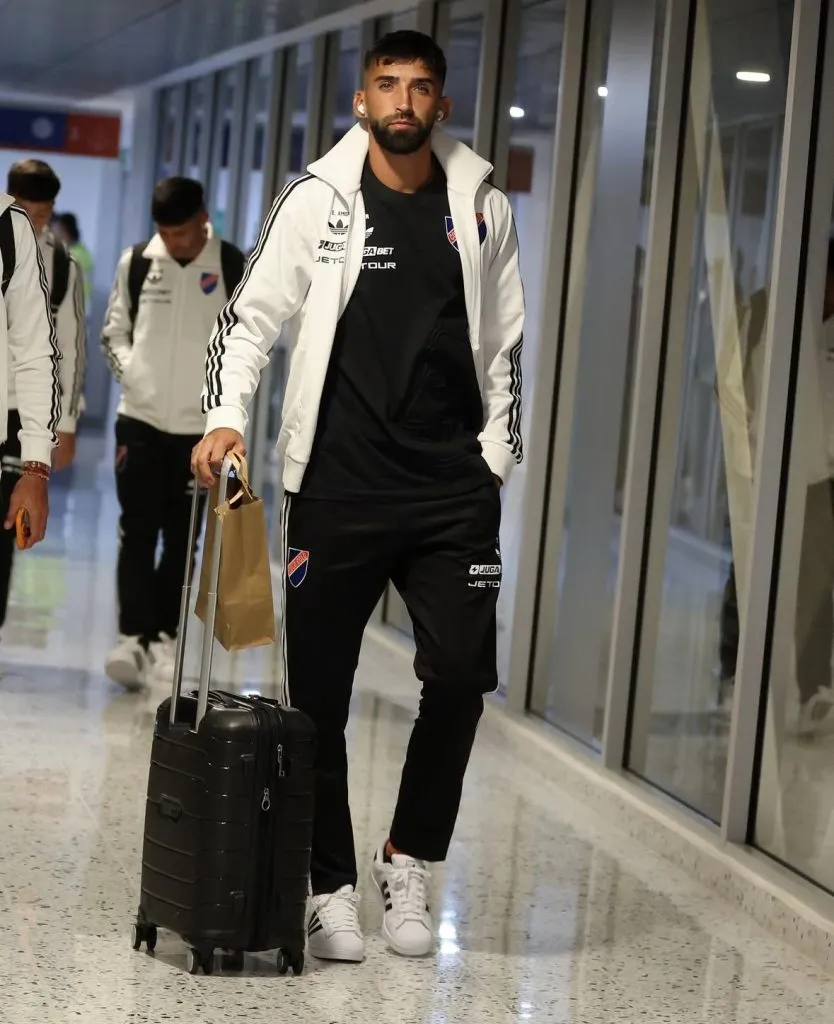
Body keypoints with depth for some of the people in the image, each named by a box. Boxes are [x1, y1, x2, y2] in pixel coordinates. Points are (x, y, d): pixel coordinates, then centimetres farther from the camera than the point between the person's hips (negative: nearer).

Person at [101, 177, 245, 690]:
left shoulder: (234, 268, -4)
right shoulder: (137, 262, 0)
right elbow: (115, 330, 10)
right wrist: (129, 370, -5)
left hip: (199, 426, 0)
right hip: (140, 418, 1)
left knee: (180, 538, 6)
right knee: (137, 531, -6)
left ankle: (164, 636, 15)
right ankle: (133, 637, -9)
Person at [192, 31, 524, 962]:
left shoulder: (482, 207, 8)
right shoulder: (318, 200, 1)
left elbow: (504, 345, 14)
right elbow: (250, 317, 0)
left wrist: (496, 458, 8)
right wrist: (226, 416, -14)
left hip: (453, 490, 2)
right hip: (337, 489, -1)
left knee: (461, 676, -7)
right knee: (319, 693, 3)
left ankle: (407, 862, 14)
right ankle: (332, 888, 16)